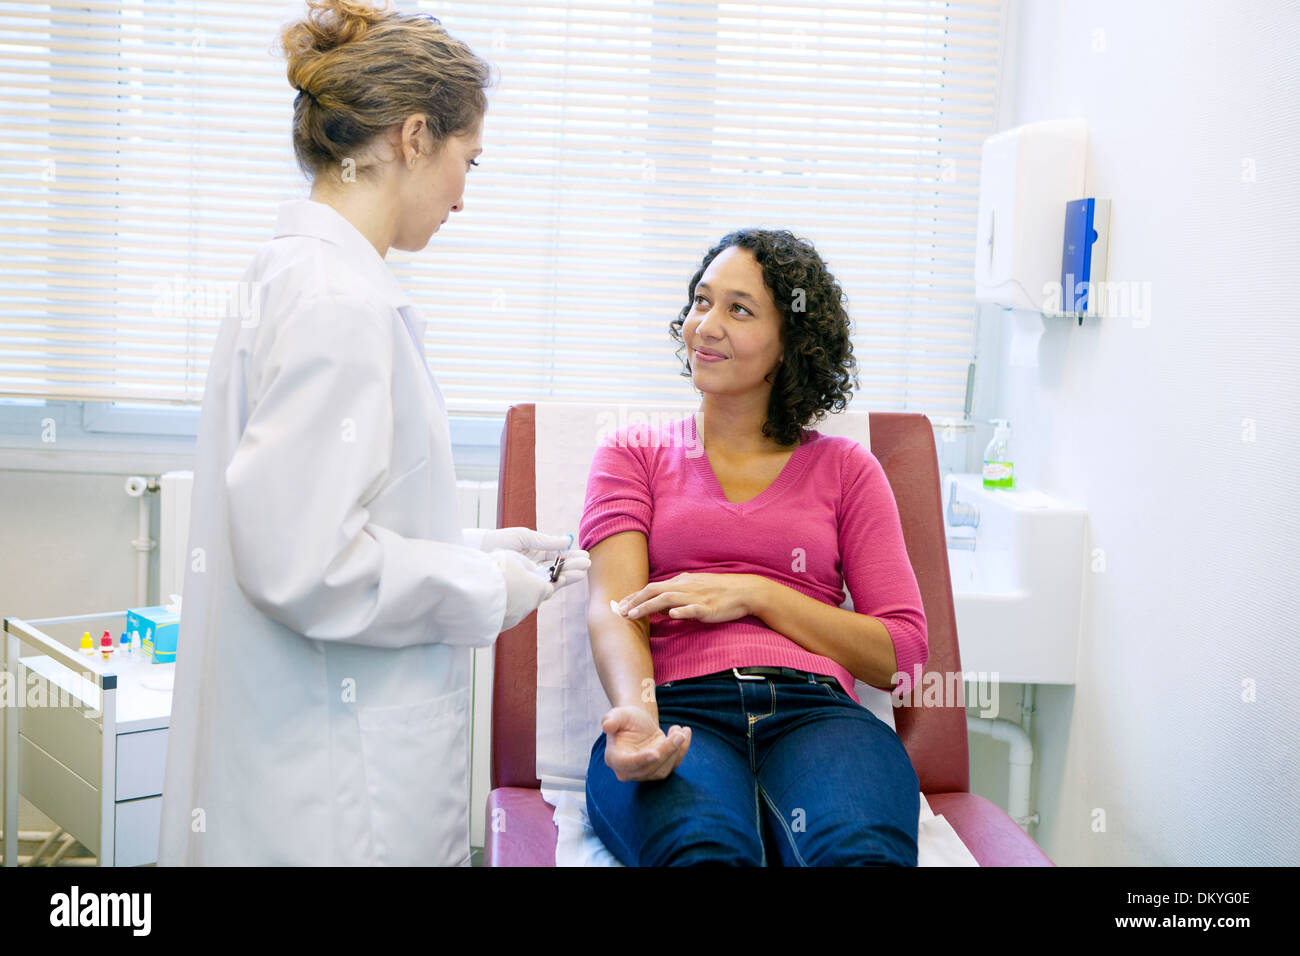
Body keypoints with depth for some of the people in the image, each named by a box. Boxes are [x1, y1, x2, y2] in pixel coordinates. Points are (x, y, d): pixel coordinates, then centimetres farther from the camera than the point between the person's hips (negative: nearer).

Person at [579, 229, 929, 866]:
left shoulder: (845, 469, 21)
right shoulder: (634, 454, 20)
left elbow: (901, 654, 11)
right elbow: (613, 610, 3)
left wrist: (753, 593, -1)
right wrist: (637, 715, -20)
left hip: (815, 713, 1)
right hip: (682, 711, -1)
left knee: (861, 852, -36)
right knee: (704, 850, -38)